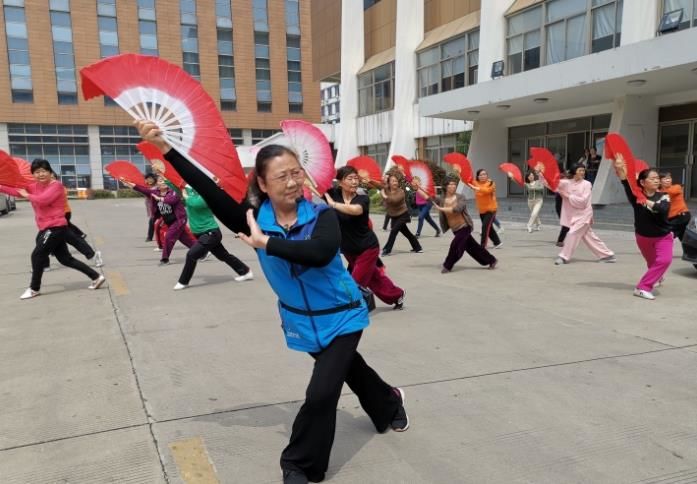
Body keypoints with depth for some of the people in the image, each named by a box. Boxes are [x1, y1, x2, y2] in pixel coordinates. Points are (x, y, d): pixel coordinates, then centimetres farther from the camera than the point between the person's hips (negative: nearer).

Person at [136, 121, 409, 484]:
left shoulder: (321, 216, -23)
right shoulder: (254, 218, -15)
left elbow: (319, 253, -44)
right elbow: (211, 191, -27)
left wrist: (266, 243, -40)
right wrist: (164, 147, -34)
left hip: (341, 316, -4)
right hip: (300, 319, 4)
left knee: (321, 393, -12)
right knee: (344, 370, 25)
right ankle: (390, 403, 58)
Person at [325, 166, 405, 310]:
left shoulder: (363, 199, -19)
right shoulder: (333, 194, -10)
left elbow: (355, 210, -40)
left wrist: (332, 204, -32)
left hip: (367, 248, -4)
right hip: (349, 250, 4)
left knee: (356, 283, -8)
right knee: (373, 277, 20)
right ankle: (397, 295, 43)